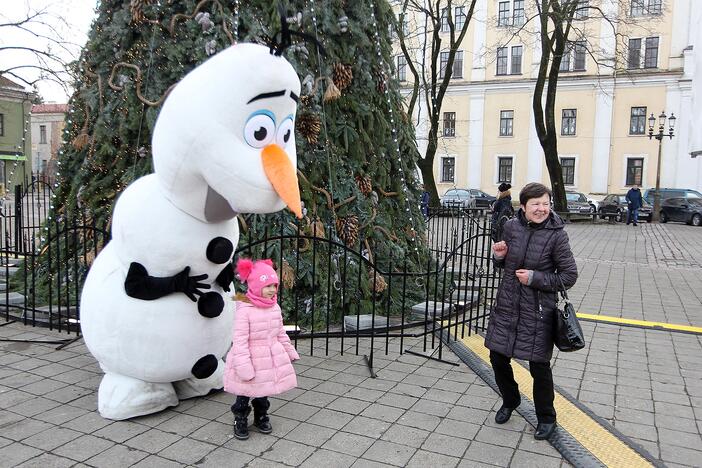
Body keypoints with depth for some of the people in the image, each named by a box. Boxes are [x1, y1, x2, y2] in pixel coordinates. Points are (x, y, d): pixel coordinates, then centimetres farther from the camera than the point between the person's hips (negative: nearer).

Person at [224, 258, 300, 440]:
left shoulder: (275, 307, -1)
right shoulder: (244, 310, -22)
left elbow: (281, 333, 12)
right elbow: (239, 341, -22)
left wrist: (290, 352, 17)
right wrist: (244, 367, -25)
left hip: (270, 358, 6)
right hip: (251, 359, -5)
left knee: (263, 391, 20)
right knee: (244, 394, 10)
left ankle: (261, 417, 41)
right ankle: (240, 420, 31)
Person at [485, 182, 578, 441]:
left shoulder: (556, 235, -13)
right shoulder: (511, 226, -1)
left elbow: (569, 276, -8)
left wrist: (535, 278, -18)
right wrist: (499, 255, -8)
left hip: (538, 311, -4)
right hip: (506, 306, 4)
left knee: (539, 366, 6)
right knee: (498, 358, 12)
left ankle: (546, 418, 30)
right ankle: (510, 401, 41)